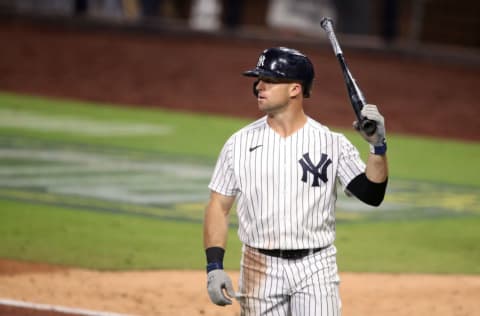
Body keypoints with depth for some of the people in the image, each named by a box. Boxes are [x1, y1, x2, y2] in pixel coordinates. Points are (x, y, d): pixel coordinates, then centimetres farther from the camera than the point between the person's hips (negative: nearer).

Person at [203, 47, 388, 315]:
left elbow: (372, 194, -8)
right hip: (260, 270, 2)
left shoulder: (332, 144, -1)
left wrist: (378, 146, -22)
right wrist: (214, 267, -4)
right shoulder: (240, 143, 3)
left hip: (315, 269, -2)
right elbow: (219, 207, 5)